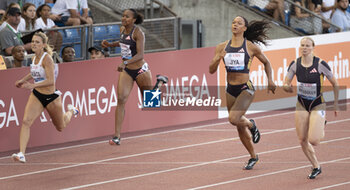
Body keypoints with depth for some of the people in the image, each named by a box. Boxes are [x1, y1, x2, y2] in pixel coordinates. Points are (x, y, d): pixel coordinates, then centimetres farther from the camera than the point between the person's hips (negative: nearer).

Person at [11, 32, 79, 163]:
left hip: (51, 97, -5)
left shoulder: (47, 58, -21)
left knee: (60, 127, 18)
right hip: (36, 95, 5)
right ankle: (21, 153, -26)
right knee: (26, 121, -20)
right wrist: (23, 80, 13)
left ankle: (71, 111, 51)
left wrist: (33, 85, -37)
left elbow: (51, 81, -29)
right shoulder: (35, 58, 1)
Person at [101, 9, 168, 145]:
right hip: (126, 71, 5)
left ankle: (160, 82, 45)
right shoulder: (122, 29, 3)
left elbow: (140, 55, -26)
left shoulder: (138, 33, -18)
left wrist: (125, 63, -40)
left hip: (140, 70, -5)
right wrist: (110, 45, 10)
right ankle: (117, 136, -15)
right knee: (121, 99, -12)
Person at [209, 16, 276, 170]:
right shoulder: (222, 47, 2)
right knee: (240, 128, 11)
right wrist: (218, 58, -18)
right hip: (230, 90, 4)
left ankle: (251, 124, 9)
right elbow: (211, 70, 0)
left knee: (233, 118, -25)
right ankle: (253, 157, 30)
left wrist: (270, 81, 3)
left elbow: (266, 63, 10)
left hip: (246, 89, -4)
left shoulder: (251, 47, -6)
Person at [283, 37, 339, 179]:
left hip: (318, 105, -4)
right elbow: (286, 84, 3)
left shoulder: (320, 64, -16)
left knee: (313, 140, -15)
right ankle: (316, 167, 20)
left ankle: (322, 130, 22)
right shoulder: (295, 64, -5)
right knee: (302, 141, 0)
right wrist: (287, 87, -21)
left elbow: (335, 84, -5)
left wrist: (335, 104, -2)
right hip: (302, 105, 4)